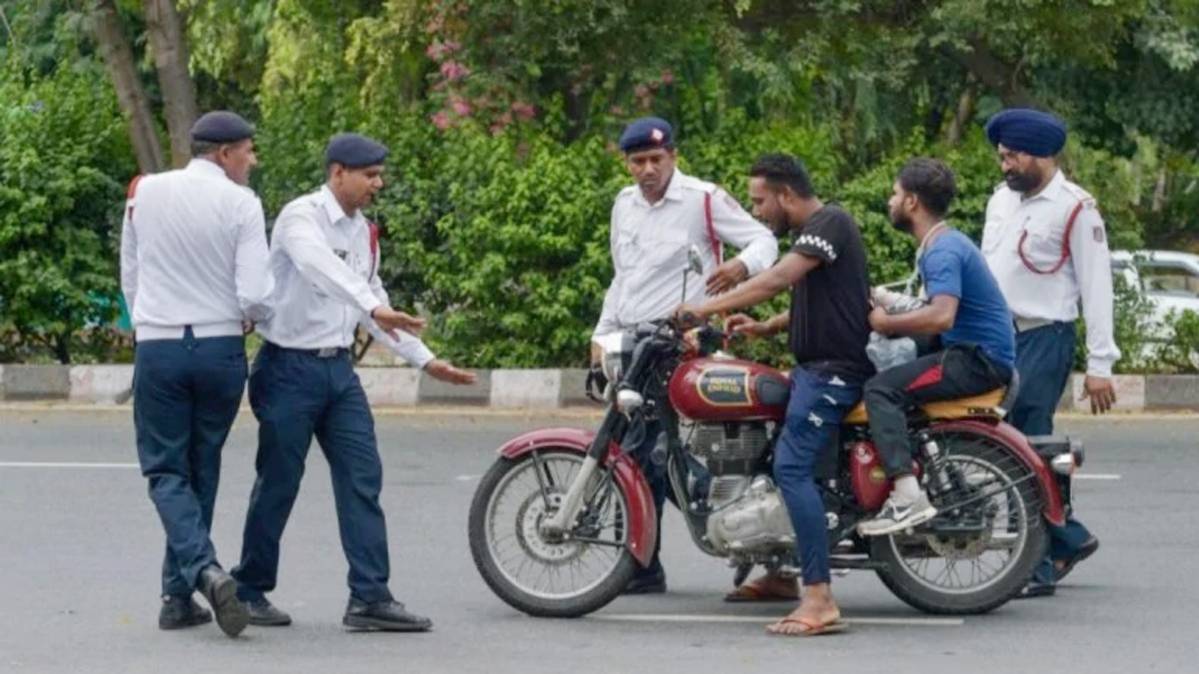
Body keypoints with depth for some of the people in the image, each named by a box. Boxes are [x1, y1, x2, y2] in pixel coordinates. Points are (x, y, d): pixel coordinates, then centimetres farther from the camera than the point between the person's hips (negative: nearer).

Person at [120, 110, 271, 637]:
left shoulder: (144, 193, 4)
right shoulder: (240, 203, -7)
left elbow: (129, 278, 13)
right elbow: (254, 298, -12)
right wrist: (256, 315, 11)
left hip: (158, 349, 1)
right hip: (221, 347, -1)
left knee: (167, 470, 4)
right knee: (202, 470, 12)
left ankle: (203, 570, -21)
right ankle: (178, 597, 14)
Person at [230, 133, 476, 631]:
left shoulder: (361, 231, 12)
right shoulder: (301, 217, -13)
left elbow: (371, 300, 21)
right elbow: (322, 268, -34)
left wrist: (425, 360, 18)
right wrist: (375, 308, -48)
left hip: (337, 367, 7)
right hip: (291, 366, -7)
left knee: (362, 479, -1)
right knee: (278, 484, 1)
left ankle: (370, 597, -1)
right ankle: (249, 591, 14)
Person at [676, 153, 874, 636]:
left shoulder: (830, 223, -13)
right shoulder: (810, 232, 19)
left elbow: (778, 278, -25)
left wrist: (706, 308, -24)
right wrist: (764, 328, 8)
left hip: (834, 370, -11)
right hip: (814, 366, 11)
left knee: (792, 467, -21)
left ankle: (820, 600, -27)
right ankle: (783, 571, 27)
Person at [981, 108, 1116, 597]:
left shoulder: (1075, 209, -7)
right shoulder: (1001, 200, 15)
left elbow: (1096, 288, -8)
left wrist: (1100, 364, -11)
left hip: (1043, 340, -7)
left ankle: (1038, 567, -2)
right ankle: (1070, 539, 19)